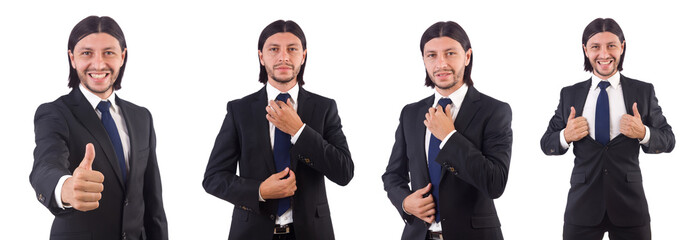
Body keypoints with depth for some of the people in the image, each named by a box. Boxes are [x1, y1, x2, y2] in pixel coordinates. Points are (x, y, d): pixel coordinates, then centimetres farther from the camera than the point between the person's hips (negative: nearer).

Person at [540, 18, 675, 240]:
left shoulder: (644, 92, 4)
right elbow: (546, 144, 10)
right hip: (582, 207, 0)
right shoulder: (569, 94, 6)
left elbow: (668, 141, 7)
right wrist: (565, 136, -12)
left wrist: (644, 134, -14)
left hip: (630, 205, 0)